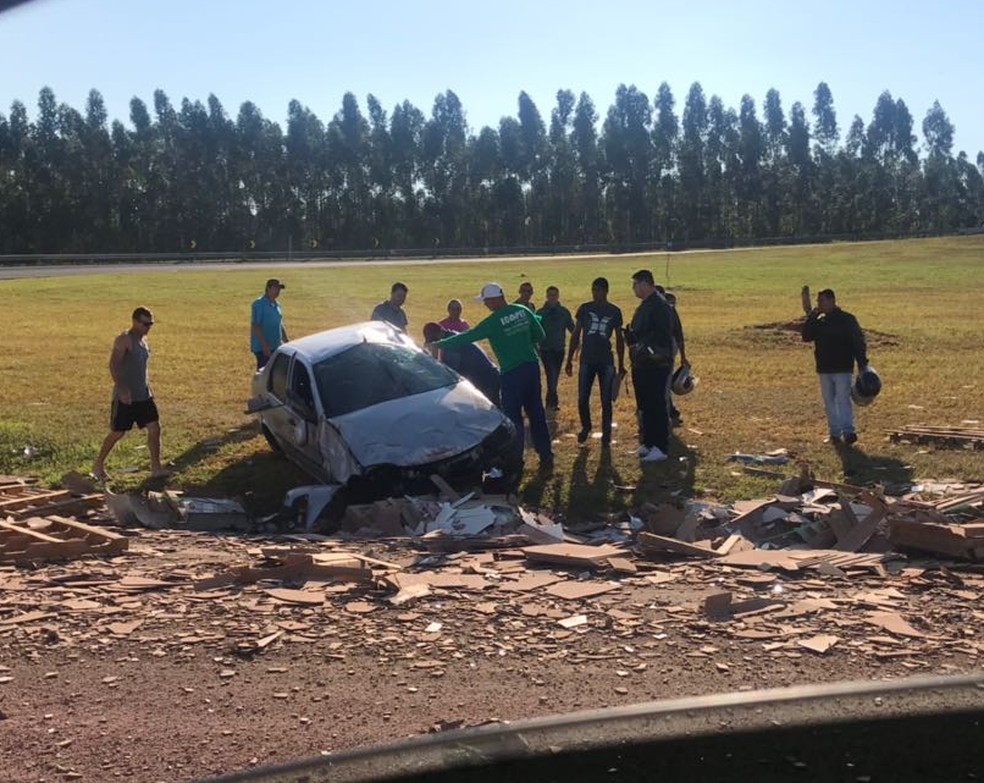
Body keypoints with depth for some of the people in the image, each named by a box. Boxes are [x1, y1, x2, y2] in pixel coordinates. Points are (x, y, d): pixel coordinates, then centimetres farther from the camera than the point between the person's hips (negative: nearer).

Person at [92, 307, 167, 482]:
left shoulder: (143, 340, 12)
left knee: (154, 428, 0)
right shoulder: (124, 340, -13)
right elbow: (113, 365, -23)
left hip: (144, 395, 7)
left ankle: (156, 468, 5)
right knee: (117, 433, 2)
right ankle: (98, 465, 21)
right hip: (125, 396, -7)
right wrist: (122, 389, -32)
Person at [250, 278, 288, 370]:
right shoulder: (259, 304, -12)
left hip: (276, 347, 8)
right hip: (263, 348, -8)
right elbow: (255, 326, -18)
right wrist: (264, 345, -23)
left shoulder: (276, 305, 13)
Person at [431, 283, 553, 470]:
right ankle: (546, 456, 18)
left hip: (512, 372, -6)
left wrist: (438, 344, -1)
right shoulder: (523, 311, 3)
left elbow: (466, 337, -9)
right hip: (532, 366, 6)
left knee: (513, 418, 4)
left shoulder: (493, 322, -13)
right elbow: (539, 335, 10)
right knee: (537, 413, 13)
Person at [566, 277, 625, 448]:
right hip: (586, 361, 1)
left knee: (606, 400, 1)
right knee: (582, 398, 1)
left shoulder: (614, 312, 1)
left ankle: (606, 435, 11)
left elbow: (619, 339, 8)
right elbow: (576, 335, 6)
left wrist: (621, 365, 7)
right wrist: (569, 360, 2)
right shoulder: (584, 308, 2)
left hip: (606, 362, -1)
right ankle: (586, 427, 25)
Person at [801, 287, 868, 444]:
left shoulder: (847, 319, -5)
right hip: (824, 369, 6)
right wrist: (811, 318, -5)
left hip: (842, 368, -6)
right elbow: (806, 337, 3)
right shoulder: (819, 321, 11)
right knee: (829, 401, 8)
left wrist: (862, 363, -11)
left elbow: (858, 342, -6)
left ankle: (849, 431, -9)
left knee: (843, 400, -10)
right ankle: (835, 432, 14)